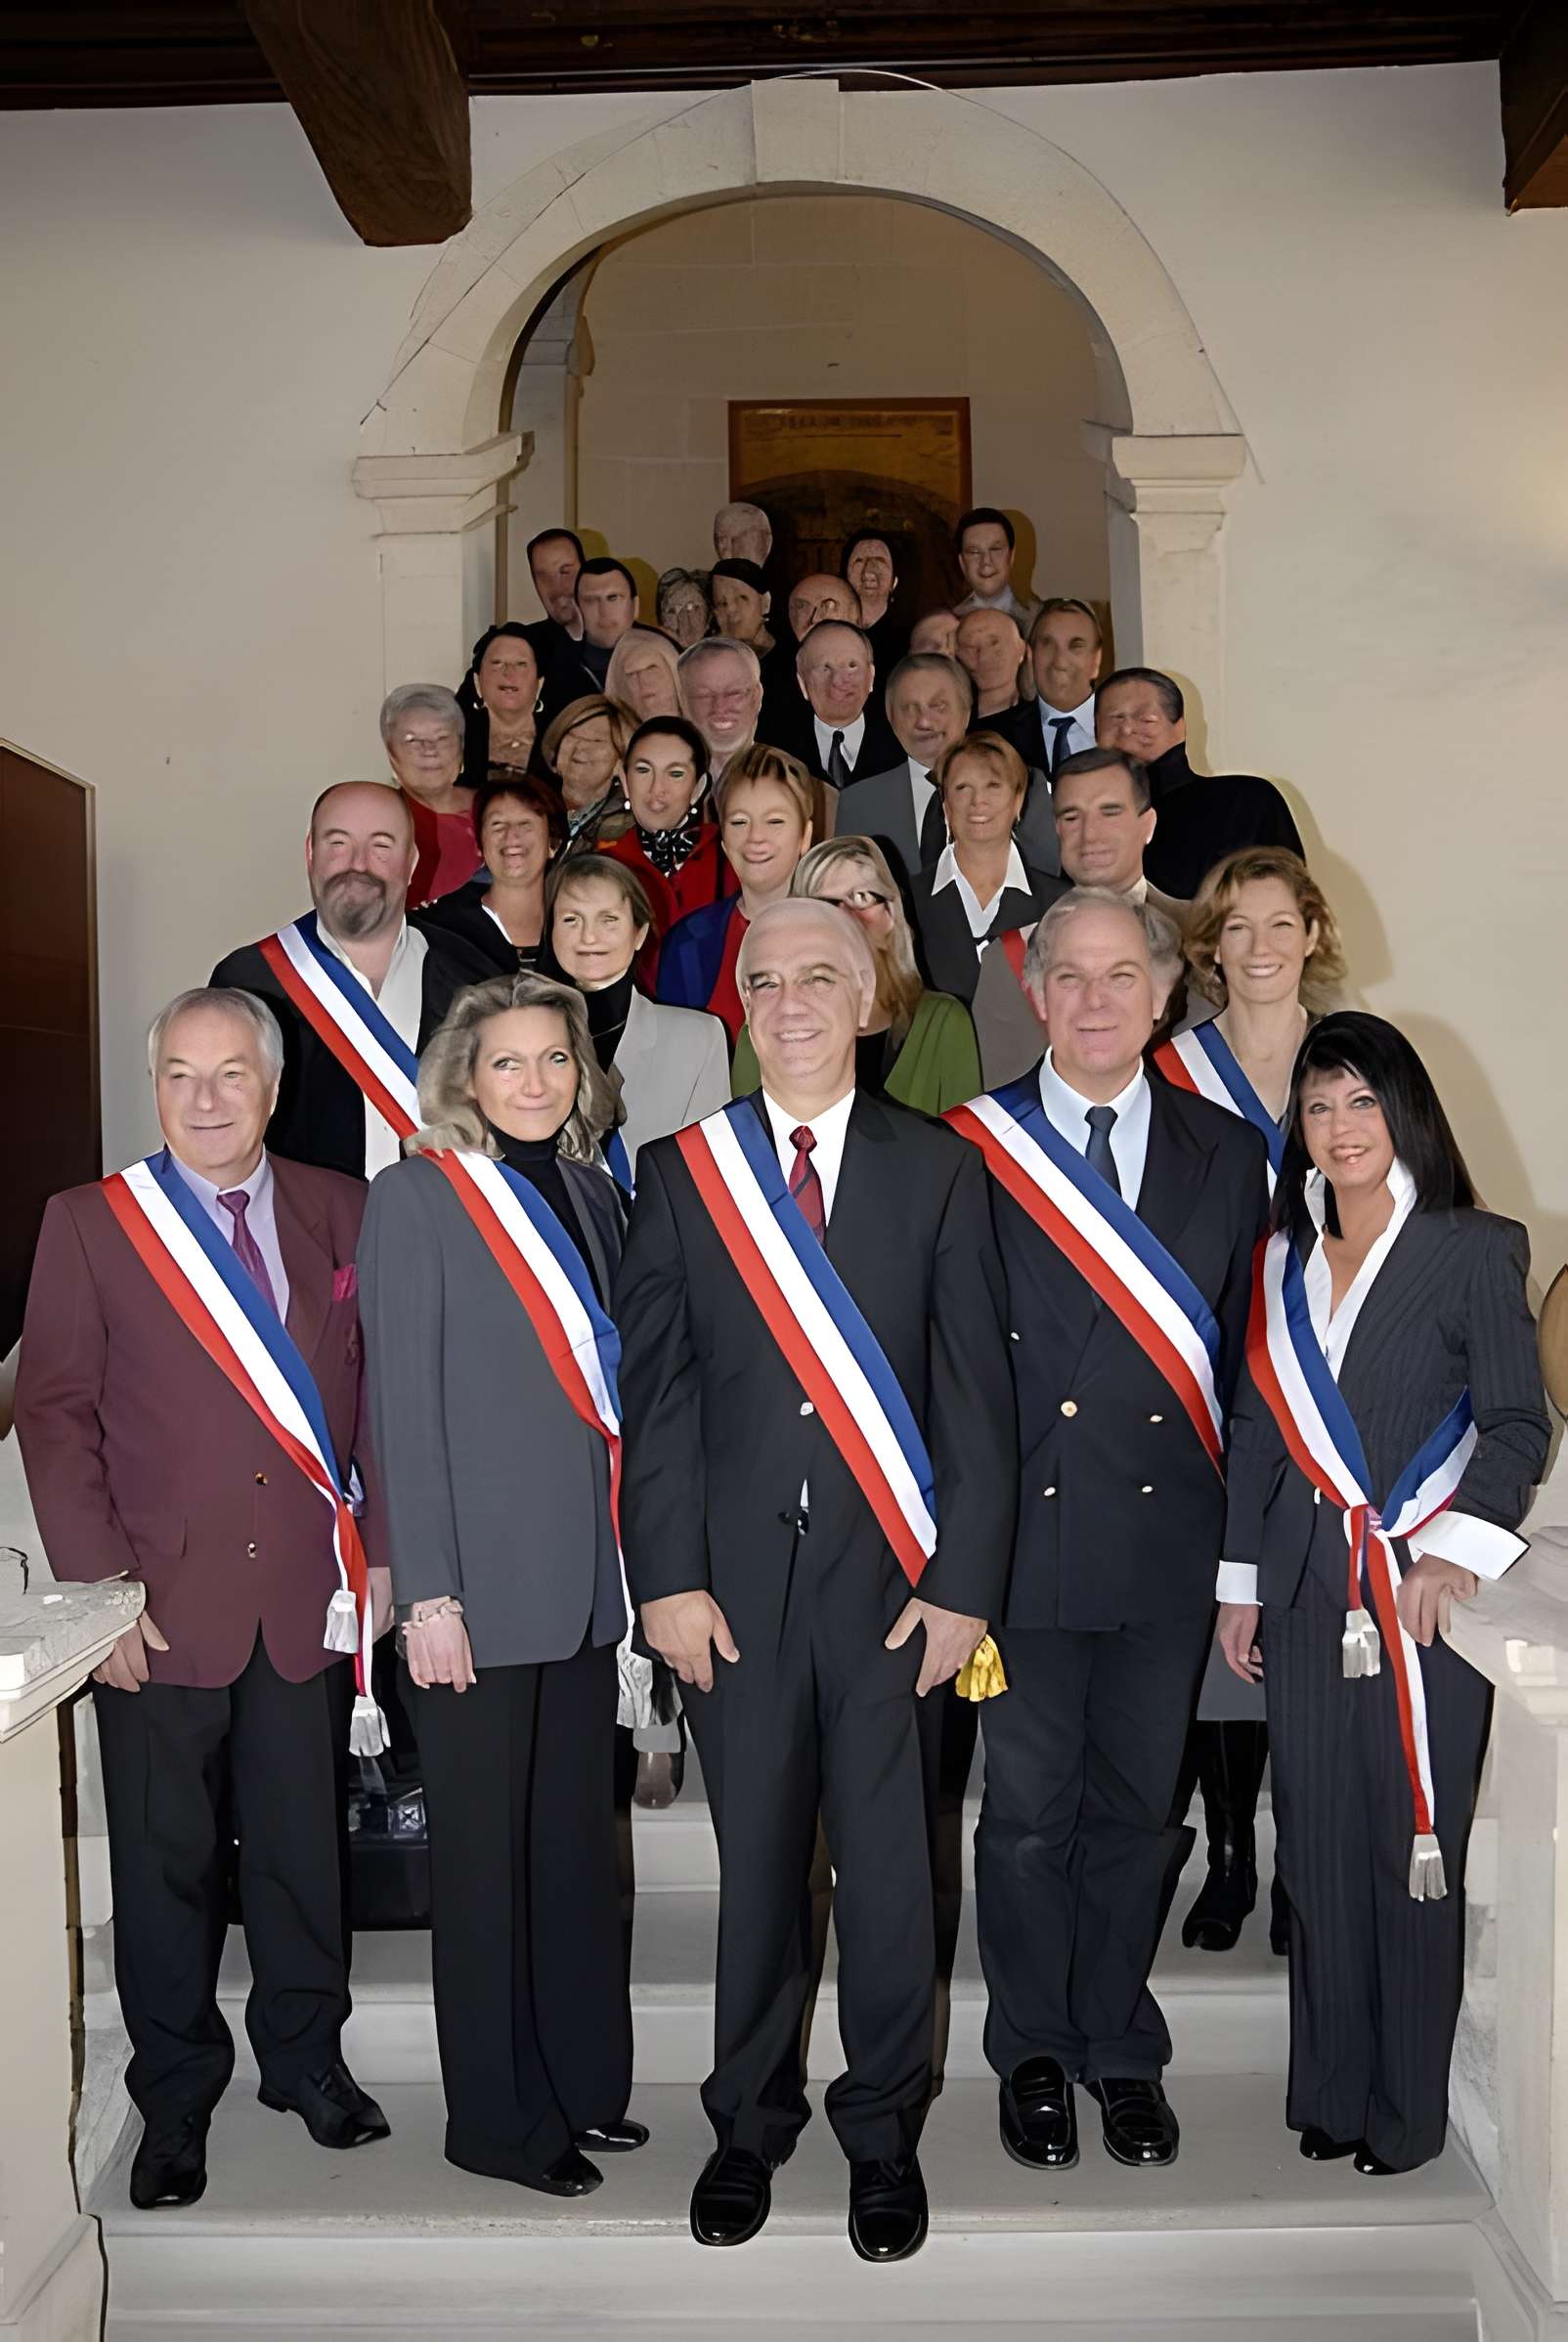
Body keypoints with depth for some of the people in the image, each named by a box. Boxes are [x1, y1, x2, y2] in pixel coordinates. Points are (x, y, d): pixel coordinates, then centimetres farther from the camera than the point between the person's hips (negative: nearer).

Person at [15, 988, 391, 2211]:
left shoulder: (341, 1215, 4)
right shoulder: (91, 1223, -1)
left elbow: (387, 1391, 8)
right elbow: (54, 1411, -3)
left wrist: (379, 1547, 3)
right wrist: (97, 1583, -8)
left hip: (308, 1598, 2)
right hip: (164, 1606, -1)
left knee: (304, 1845, 13)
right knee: (167, 1864, 9)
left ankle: (306, 2055, 34)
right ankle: (175, 2098, 28)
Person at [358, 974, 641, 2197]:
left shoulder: (591, 1191, 11)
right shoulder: (417, 1198, -6)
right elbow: (403, 1403, -9)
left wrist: (630, 1550, 8)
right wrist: (428, 1591, -13)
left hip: (585, 1568, 6)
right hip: (482, 1576, -6)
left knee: (578, 1831, 14)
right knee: (486, 1845, 6)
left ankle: (585, 2081, 29)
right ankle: (497, 2118, 20)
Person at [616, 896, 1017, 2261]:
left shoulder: (939, 1169, 2)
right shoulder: (680, 1170, 5)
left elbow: (976, 1388, 0)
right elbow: (656, 1385, 2)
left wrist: (964, 1582, -6)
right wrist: (668, 1577, -4)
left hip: (890, 1576, 0)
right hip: (736, 1578, 1)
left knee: (891, 1864, 9)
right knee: (757, 1863, 12)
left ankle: (885, 2131, 29)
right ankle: (751, 2123, 32)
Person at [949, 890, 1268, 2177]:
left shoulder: (1228, 1152, 5)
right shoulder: (969, 1148, -4)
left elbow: (1242, 1352, 6)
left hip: (1167, 1540, 2)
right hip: (1025, 1537, -2)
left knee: (1138, 1807, 15)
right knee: (1029, 1811, 11)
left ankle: (1122, 2051, 35)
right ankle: (1035, 2055, 32)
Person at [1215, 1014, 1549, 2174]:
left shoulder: (1474, 1249, -3)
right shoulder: (1283, 1259, 10)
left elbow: (1519, 1422, -4)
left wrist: (1457, 1551, -15)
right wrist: (1240, 1580, 11)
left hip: (1423, 1593, -4)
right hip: (1306, 1590, 4)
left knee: (1414, 1849, 2)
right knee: (1319, 1846, 10)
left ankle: (1408, 2109, 19)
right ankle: (1329, 2090, 24)